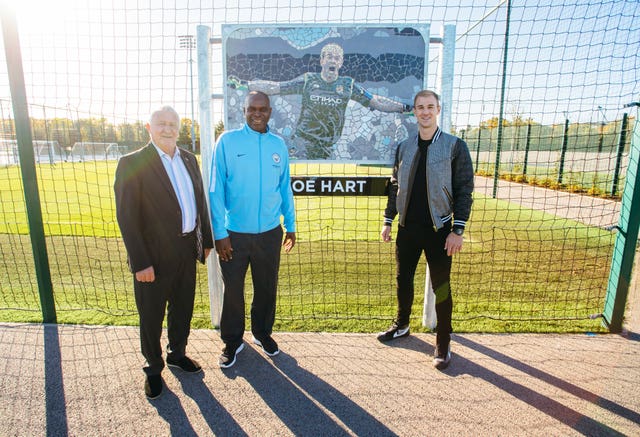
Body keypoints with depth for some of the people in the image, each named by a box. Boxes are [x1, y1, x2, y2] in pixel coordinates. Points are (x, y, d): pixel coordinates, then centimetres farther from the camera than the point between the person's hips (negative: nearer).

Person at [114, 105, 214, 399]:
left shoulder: (188, 159, 6)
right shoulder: (132, 163, -11)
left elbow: (200, 201, 11)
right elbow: (126, 217, -14)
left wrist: (206, 240, 10)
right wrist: (140, 262, -16)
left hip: (187, 250, 5)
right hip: (154, 256, -5)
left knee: (183, 308, 21)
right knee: (151, 315, 13)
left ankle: (177, 354, 45)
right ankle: (153, 369, 36)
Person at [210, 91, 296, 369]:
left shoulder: (278, 144, 4)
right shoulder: (227, 141, -6)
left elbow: (285, 187, 9)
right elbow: (216, 189, -7)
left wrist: (291, 226, 11)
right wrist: (219, 232, -10)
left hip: (270, 232, 3)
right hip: (234, 233, -2)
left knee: (267, 288, 16)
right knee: (233, 289, 11)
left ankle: (263, 333, 39)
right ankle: (232, 341, 33)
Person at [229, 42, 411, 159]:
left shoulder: (348, 85, 7)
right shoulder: (308, 80, 4)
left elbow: (376, 102, 9)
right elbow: (275, 87, 3)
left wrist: (405, 107, 6)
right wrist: (244, 84, -4)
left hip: (328, 147, 1)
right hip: (302, 142, -1)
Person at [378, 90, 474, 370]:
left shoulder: (455, 146, -5)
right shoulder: (404, 147, 7)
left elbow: (464, 190, -6)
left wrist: (457, 230, -12)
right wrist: (388, 221, 9)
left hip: (438, 230, -4)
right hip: (407, 228, 4)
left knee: (441, 288, 6)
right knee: (403, 280, 15)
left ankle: (443, 344, 22)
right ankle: (401, 326, 38)